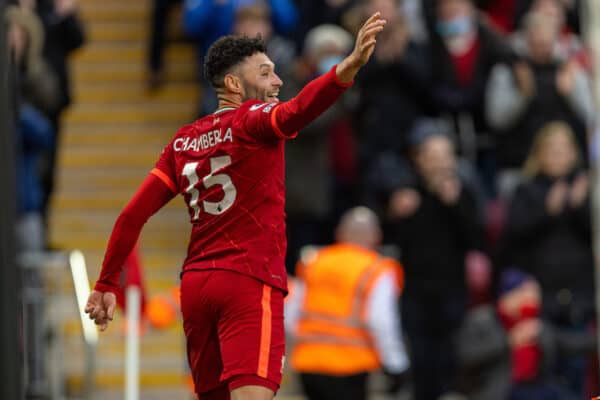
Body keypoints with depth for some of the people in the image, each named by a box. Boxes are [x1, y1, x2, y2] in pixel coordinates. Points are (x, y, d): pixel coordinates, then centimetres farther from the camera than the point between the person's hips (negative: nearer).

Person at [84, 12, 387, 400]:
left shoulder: (184, 141, 15)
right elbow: (295, 112, -26)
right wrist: (348, 68, -41)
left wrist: (107, 285, 17)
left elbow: (133, 215, 12)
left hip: (195, 283, 7)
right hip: (250, 281, -7)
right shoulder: (253, 120, -3)